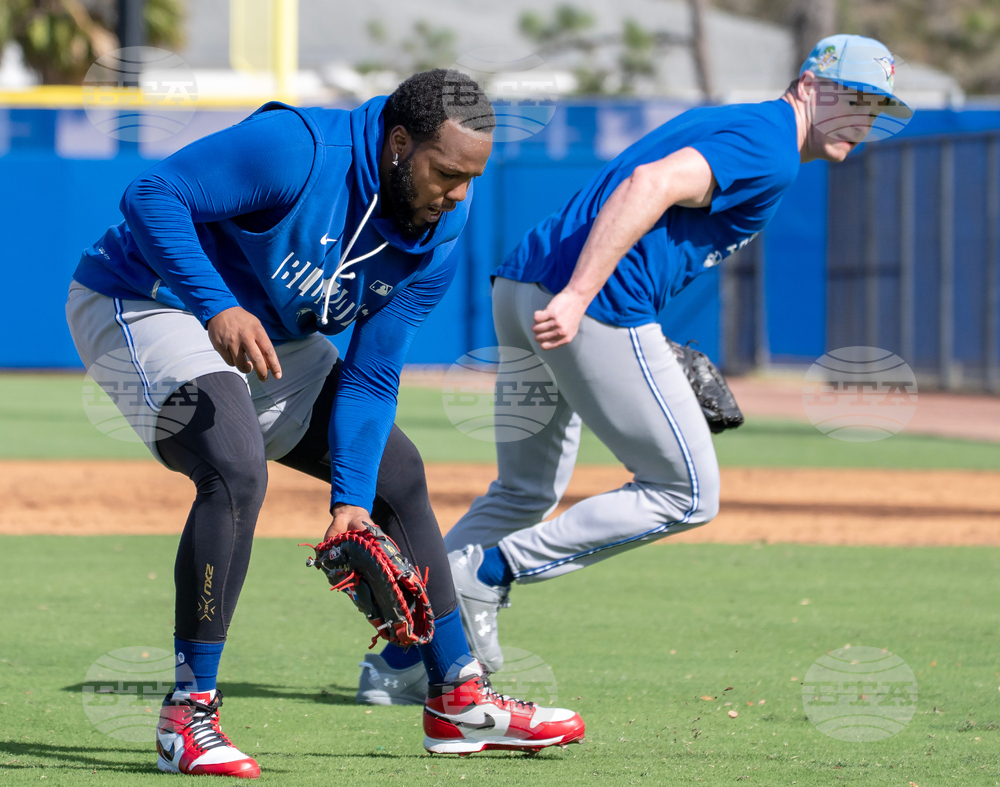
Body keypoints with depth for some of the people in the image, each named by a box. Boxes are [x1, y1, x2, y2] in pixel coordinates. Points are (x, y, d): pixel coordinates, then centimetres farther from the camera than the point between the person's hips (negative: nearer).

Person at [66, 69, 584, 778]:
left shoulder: (436, 239, -9)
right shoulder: (296, 149, -31)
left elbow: (370, 378, -6)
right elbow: (150, 194, -34)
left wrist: (352, 498, -16)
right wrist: (217, 306, -45)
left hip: (268, 338, 9)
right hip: (143, 304, -9)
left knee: (397, 472, 9)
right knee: (237, 470, -31)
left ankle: (458, 701, 19)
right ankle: (188, 717, -25)